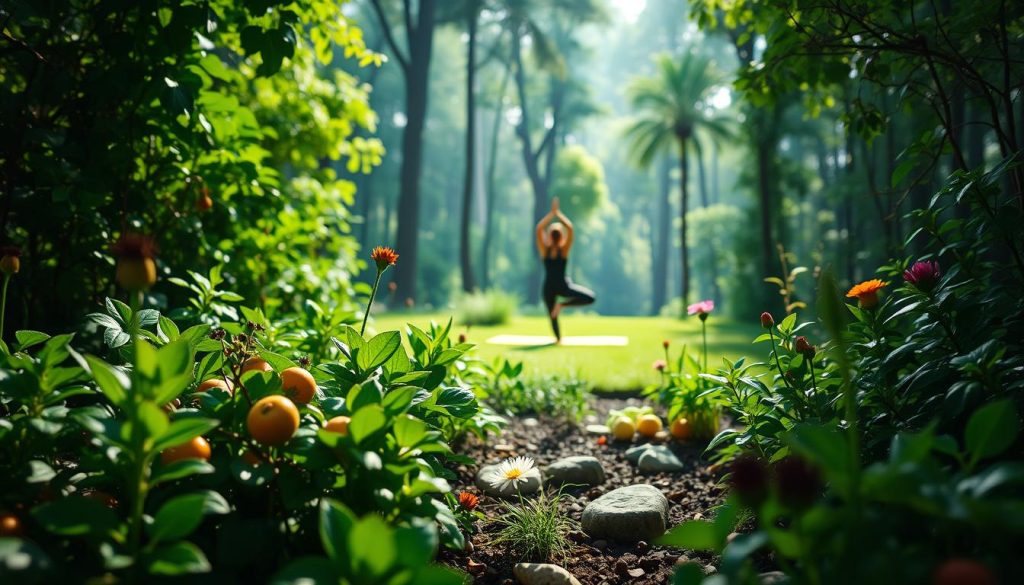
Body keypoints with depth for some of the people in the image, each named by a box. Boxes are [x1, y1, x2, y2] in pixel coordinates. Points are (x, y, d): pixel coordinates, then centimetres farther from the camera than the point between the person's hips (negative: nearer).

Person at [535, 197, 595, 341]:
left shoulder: (545, 250, -8)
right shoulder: (564, 250, -12)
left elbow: (539, 229, -10)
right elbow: (570, 228, -16)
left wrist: (551, 214, -10)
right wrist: (558, 213, -14)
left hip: (548, 287, 3)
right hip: (562, 285, -3)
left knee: (552, 314, 20)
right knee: (590, 297, 2)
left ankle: (558, 338, 26)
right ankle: (562, 304, -8)